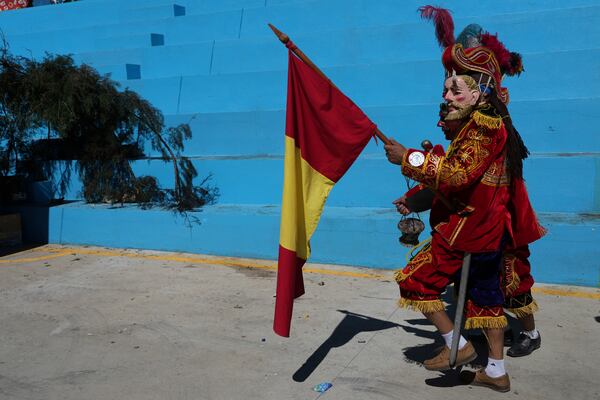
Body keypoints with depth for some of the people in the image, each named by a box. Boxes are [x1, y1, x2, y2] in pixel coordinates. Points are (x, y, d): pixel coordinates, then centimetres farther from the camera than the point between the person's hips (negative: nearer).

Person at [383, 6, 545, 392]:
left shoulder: (484, 125, -18)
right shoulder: (474, 123, 13)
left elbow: (456, 174, -28)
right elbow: (455, 179, 15)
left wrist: (408, 158, -24)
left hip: (469, 227, -10)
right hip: (485, 227, 10)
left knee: (415, 281, -1)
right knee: (485, 292, 17)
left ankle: (458, 346, 10)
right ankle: (497, 370, 30)